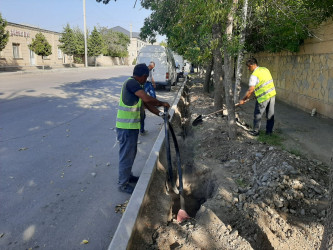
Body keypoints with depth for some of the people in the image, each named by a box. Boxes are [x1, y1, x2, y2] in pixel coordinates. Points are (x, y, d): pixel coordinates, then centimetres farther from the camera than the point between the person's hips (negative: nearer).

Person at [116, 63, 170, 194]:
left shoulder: (136, 85, 15)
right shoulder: (131, 82, -18)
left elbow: (146, 103, 16)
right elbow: (147, 99, -28)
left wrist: (159, 113, 7)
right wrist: (162, 103, -14)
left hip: (132, 126, 10)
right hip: (126, 127, -10)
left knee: (131, 153, 23)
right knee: (126, 155, 0)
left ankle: (127, 175, 40)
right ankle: (123, 184, 14)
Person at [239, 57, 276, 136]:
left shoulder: (254, 75, -16)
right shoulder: (265, 69, 8)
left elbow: (250, 90, -20)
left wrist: (243, 100, -11)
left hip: (263, 97, -8)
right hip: (272, 94, 8)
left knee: (258, 115, 8)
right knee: (270, 114, 15)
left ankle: (255, 131, 17)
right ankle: (269, 131, 25)